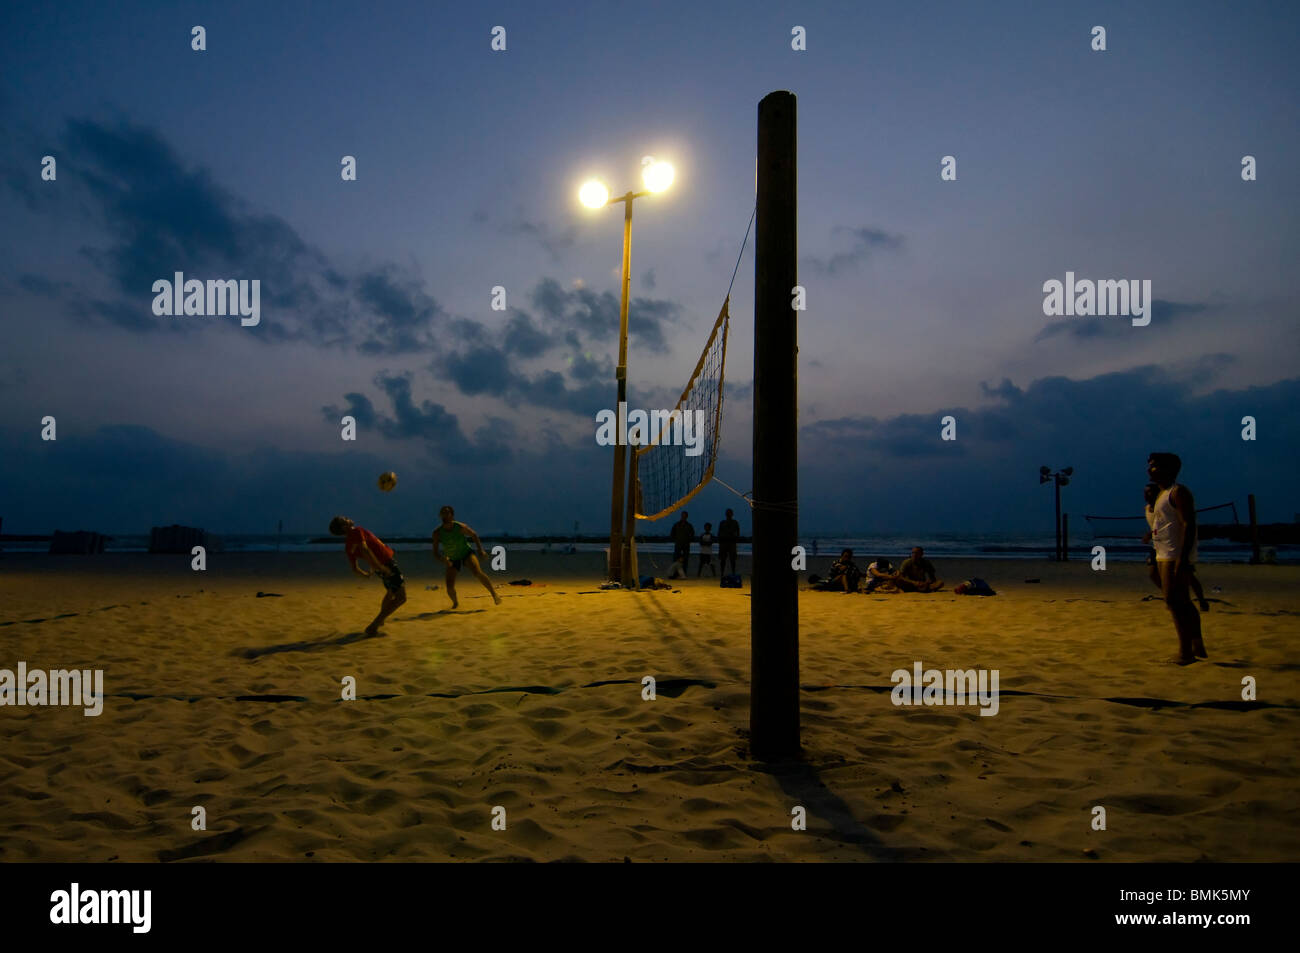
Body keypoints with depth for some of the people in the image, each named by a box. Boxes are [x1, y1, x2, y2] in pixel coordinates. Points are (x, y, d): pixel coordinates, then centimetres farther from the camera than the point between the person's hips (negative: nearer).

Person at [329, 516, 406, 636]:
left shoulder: (348, 546, 7)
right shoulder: (357, 531, -16)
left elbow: (354, 569, 12)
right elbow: (364, 550, -32)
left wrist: (365, 574, 32)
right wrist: (380, 566, -30)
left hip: (381, 568, 9)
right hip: (386, 565, -9)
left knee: (391, 592, 33)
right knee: (401, 597, -7)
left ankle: (380, 621, 45)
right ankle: (373, 627, -9)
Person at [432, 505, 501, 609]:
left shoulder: (460, 527, -20)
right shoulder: (437, 532, -19)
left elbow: (474, 535, 0)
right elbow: (435, 553, -16)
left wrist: (480, 550, -4)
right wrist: (443, 560, -36)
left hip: (466, 553, -1)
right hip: (452, 559, 2)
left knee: (477, 572, -31)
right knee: (450, 588, -10)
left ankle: (494, 594, -21)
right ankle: (455, 602, 25)